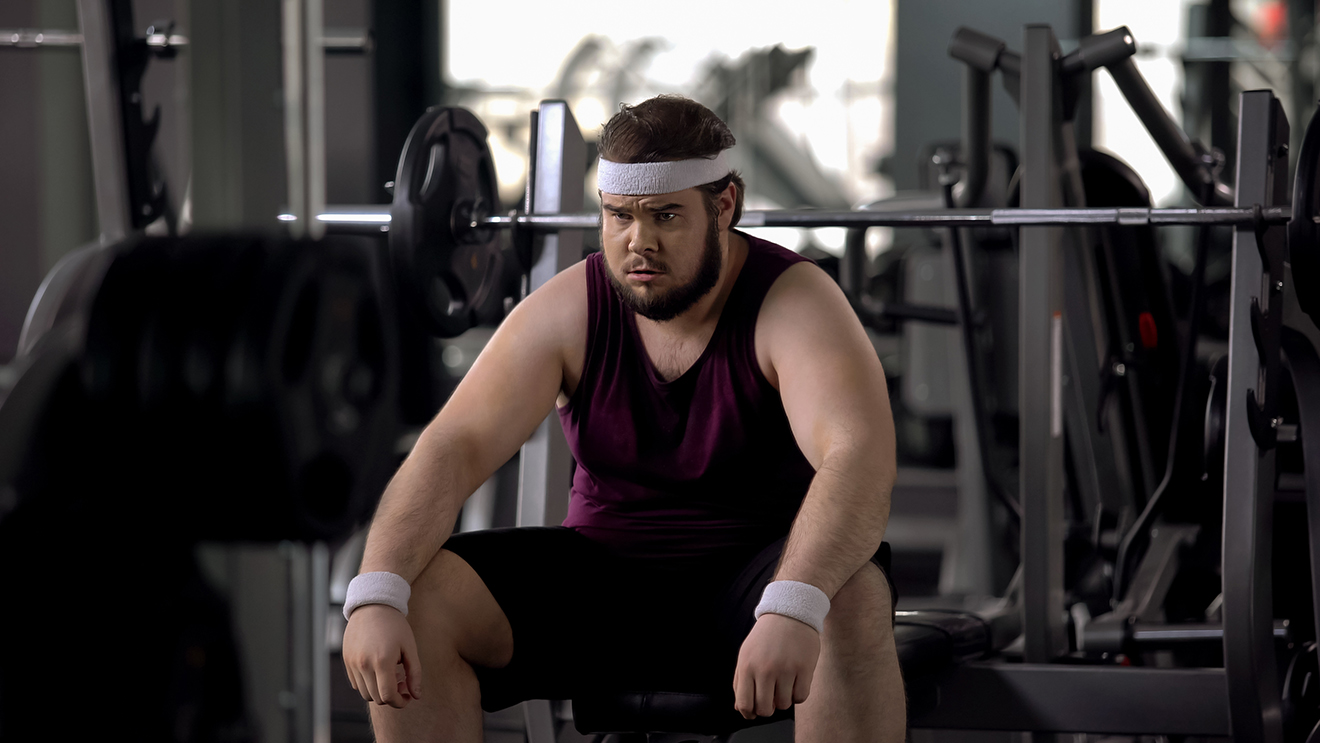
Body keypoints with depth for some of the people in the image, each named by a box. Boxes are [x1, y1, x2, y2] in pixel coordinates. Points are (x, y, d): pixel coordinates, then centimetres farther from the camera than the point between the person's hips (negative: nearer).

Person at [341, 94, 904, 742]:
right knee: (418, 598, -20)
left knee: (854, 601, -37)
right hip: (601, 580, 3)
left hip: (749, 584, -3)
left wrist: (793, 609, -52)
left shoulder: (795, 305, -16)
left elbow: (860, 454, -33)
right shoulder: (566, 312, -5)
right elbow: (455, 447, -14)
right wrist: (376, 596, -32)